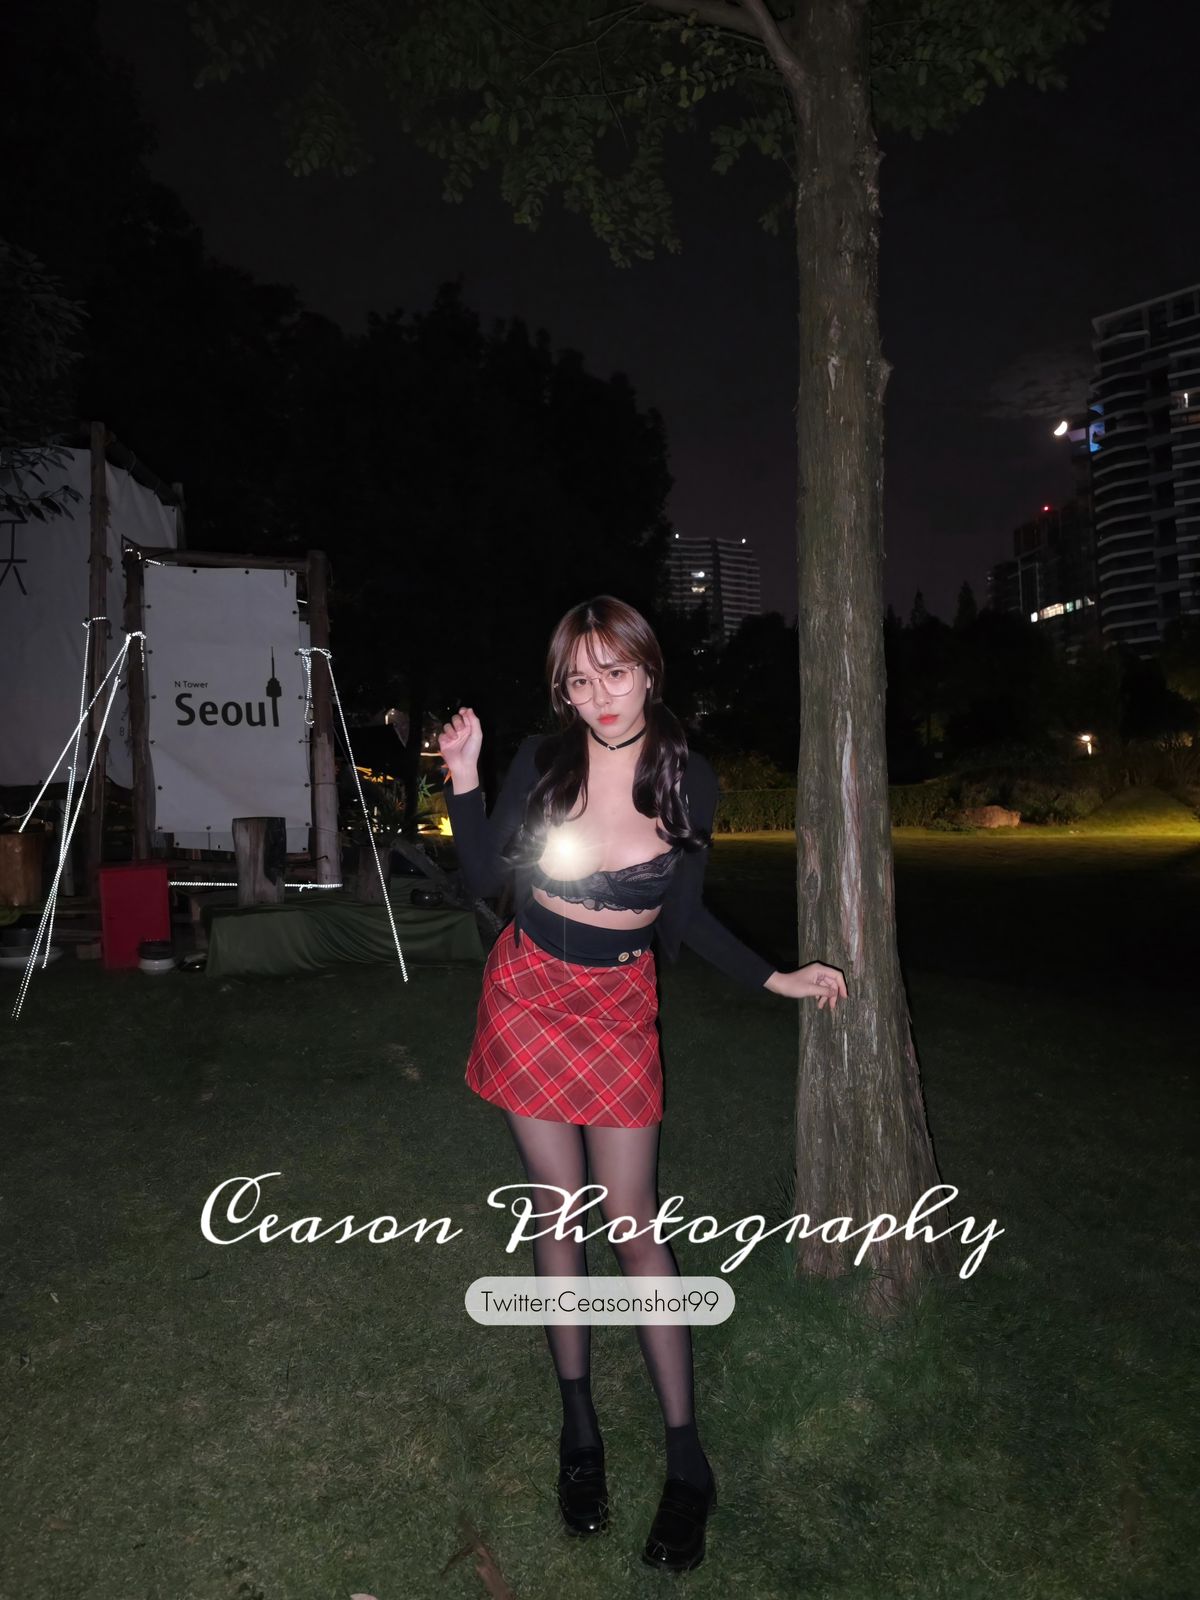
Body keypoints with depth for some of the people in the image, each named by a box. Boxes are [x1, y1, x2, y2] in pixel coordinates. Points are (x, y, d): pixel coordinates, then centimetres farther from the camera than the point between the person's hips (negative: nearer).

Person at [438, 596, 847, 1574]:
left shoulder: (689, 781, -8)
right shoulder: (544, 759, -10)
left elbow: (684, 915, 2)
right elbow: (487, 880, -4)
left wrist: (777, 978, -2)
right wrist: (464, 783, -15)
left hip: (621, 1010, 0)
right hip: (528, 996, 1)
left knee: (632, 1218, 0)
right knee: (558, 1206, 9)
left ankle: (687, 1463, 15)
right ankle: (579, 1428, 27)